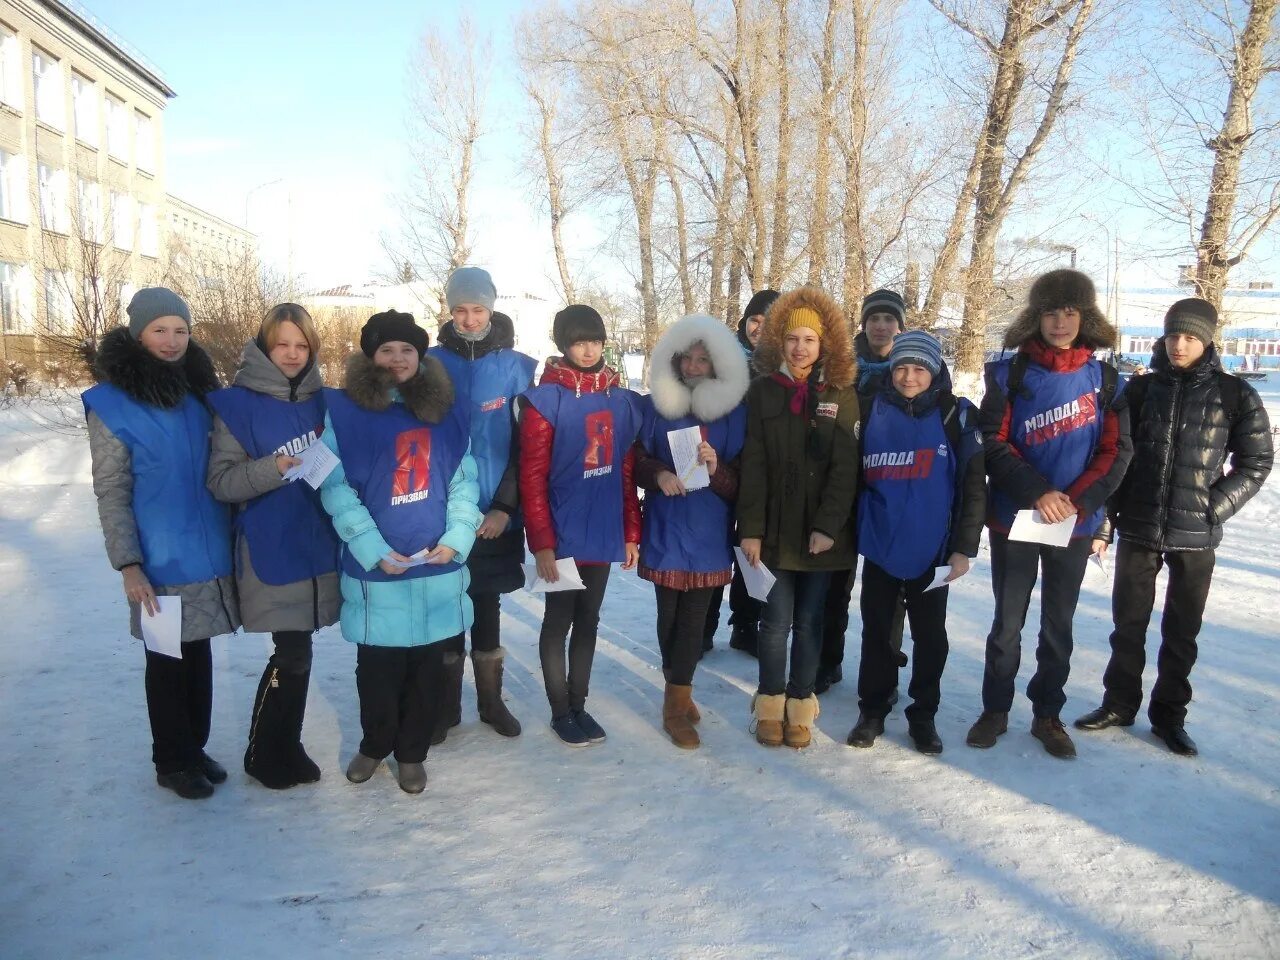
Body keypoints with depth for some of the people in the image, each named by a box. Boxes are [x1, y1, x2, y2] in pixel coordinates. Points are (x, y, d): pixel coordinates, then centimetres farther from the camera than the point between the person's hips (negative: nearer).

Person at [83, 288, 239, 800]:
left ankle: (195, 747, 31)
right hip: (161, 561, -5)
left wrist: (232, 538, 11)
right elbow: (111, 492, -8)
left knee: (198, 653, 15)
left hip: (210, 554, 5)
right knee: (168, 661, 8)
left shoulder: (198, 391, 7)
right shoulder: (112, 402, -8)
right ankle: (172, 761, 24)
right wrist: (128, 564, -14)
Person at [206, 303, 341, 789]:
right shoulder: (237, 404, -5)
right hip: (270, 550, -4)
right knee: (293, 654, -4)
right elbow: (220, 481, -10)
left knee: (297, 653, 11)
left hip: (319, 544, 5)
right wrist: (272, 469, -24)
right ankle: (262, 753, 18)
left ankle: (287, 746, 29)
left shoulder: (321, 399, 8)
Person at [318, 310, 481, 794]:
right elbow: (336, 488, -8)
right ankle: (374, 745, 33)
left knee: (428, 668, 10)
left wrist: (457, 538, -7)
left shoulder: (446, 413, 8)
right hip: (376, 569, -2)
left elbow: (463, 482, 7)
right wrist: (374, 550, -16)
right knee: (377, 668, 8)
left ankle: (412, 752, 29)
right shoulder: (343, 410, -2)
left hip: (439, 567, 3)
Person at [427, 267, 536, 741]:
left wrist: (505, 506, -10)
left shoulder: (517, 366, -1)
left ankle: (491, 700, 27)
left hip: (496, 515, 0)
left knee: (488, 607, 12)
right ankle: (447, 705, 24)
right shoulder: (431, 363, -1)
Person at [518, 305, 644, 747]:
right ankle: (560, 711, 23)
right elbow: (532, 477, -12)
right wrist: (541, 541, -16)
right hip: (563, 536, -5)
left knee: (588, 621, 15)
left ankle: (578, 705, 29)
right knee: (559, 622, 8)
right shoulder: (546, 399, -10)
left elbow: (626, 473, 9)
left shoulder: (621, 399, 5)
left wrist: (631, 533, 7)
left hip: (603, 533, 5)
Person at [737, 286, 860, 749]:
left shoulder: (841, 394, 2)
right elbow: (753, 465, -3)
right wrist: (750, 528, -8)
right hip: (774, 527, 0)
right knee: (776, 620, 2)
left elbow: (845, 467, -4)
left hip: (821, 529, 1)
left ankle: (800, 706, 22)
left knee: (809, 620, 8)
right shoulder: (762, 390, 2)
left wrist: (828, 525, -13)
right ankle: (770, 704, 19)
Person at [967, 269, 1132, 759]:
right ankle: (995, 709, 24)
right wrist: (1038, 492, -19)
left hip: (1075, 525, 1)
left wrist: (1079, 501, -16)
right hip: (1014, 520, -1)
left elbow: (1116, 449, -2)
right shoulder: (1009, 373, -3)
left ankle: (1048, 714, 27)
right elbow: (993, 443, -7)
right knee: (1007, 622, 9)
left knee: (1058, 625, 12)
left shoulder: (1103, 377, 1)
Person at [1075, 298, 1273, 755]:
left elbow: (1256, 461, 2)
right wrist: (1116, 505, 0)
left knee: (1182, 630, 9)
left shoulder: (1235, 395, -1)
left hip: (1196, 535, -1)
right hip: (1138, 528, 1)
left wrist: (1215, 507, -9)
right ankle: (1119, 702, 25)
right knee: (1128, 623, 10)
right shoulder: (1141, 389, 3)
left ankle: (1169, 713, 23)